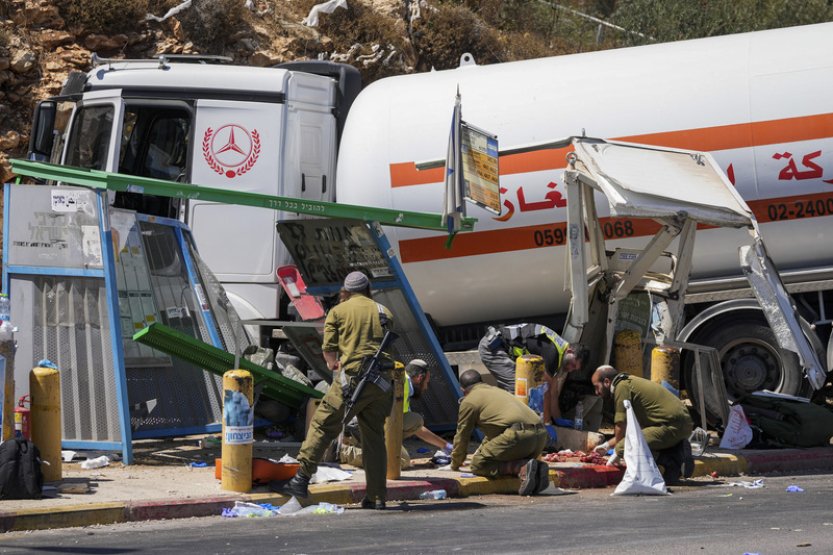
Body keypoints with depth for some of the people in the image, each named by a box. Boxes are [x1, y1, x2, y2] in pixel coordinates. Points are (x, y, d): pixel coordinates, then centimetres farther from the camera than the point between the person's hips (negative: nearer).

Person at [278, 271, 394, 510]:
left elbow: (328, 348, 2)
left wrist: (333, 363, 22)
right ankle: (377, 497, 9)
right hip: (382, 381, 4)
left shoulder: (338, 311, 7)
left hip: (352, 377, -4)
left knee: (323, 425, 2)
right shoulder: (383, 312, 16)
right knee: (374, 438, 11)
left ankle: (302, 479, -6)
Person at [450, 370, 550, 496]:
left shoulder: (469, 401, 11)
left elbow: (462, 437, 16)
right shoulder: (498, 391, 36)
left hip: (518, 435, -8)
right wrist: (481, 451, 59)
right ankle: (537, 469, -1)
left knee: (478, 464, 3)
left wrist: (455, 465, 30)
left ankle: (522, 468, -17)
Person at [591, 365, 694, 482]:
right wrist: (608, 445, 36)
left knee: (624, 447, -19)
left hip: (671, 427, -10)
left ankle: (672, 459, -14)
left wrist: (617, 452, 7)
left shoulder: (622, 386, -7)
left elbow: (621, 425, -7)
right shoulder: (629, 382, 24)